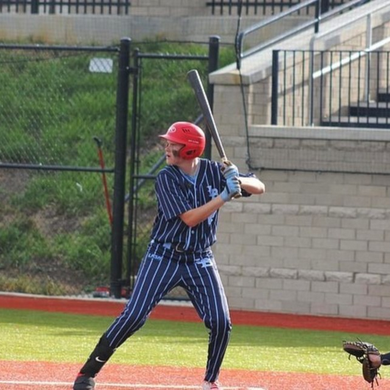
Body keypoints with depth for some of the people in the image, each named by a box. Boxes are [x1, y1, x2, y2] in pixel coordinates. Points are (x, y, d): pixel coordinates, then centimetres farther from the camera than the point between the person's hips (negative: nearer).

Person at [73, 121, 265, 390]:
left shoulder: (213, 171, -3)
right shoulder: (167, 178, -13)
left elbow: (259, 187, 1)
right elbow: (190, 218, -21)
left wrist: (240, 181, -20)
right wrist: (225, 196, -27)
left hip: (200, 260, 3)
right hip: (164, 257, -3)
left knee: (221, 322, -8)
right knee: (134, 316, -12)